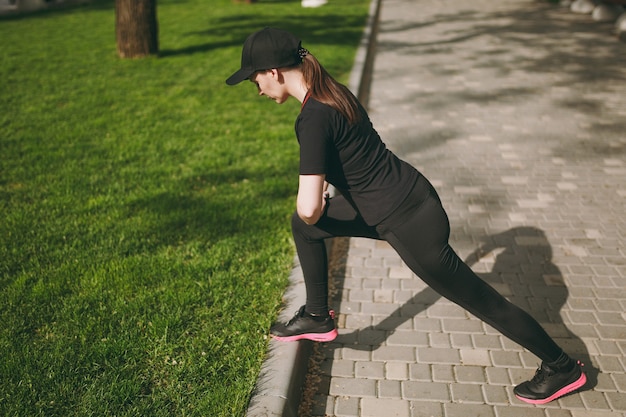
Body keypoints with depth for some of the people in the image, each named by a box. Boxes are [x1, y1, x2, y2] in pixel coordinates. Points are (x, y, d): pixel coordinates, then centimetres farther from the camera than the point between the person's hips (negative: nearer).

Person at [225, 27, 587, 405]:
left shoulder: (314, 117, -25)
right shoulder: (332, 90, 4)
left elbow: (309, 207, -32)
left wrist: (314, 213, -7)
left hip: (411, 223, -9)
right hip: (407, 198, 10)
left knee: (481, 300, 8)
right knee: (303, 227, 17)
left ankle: (562, 368, 30)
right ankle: (318, 318, 31)